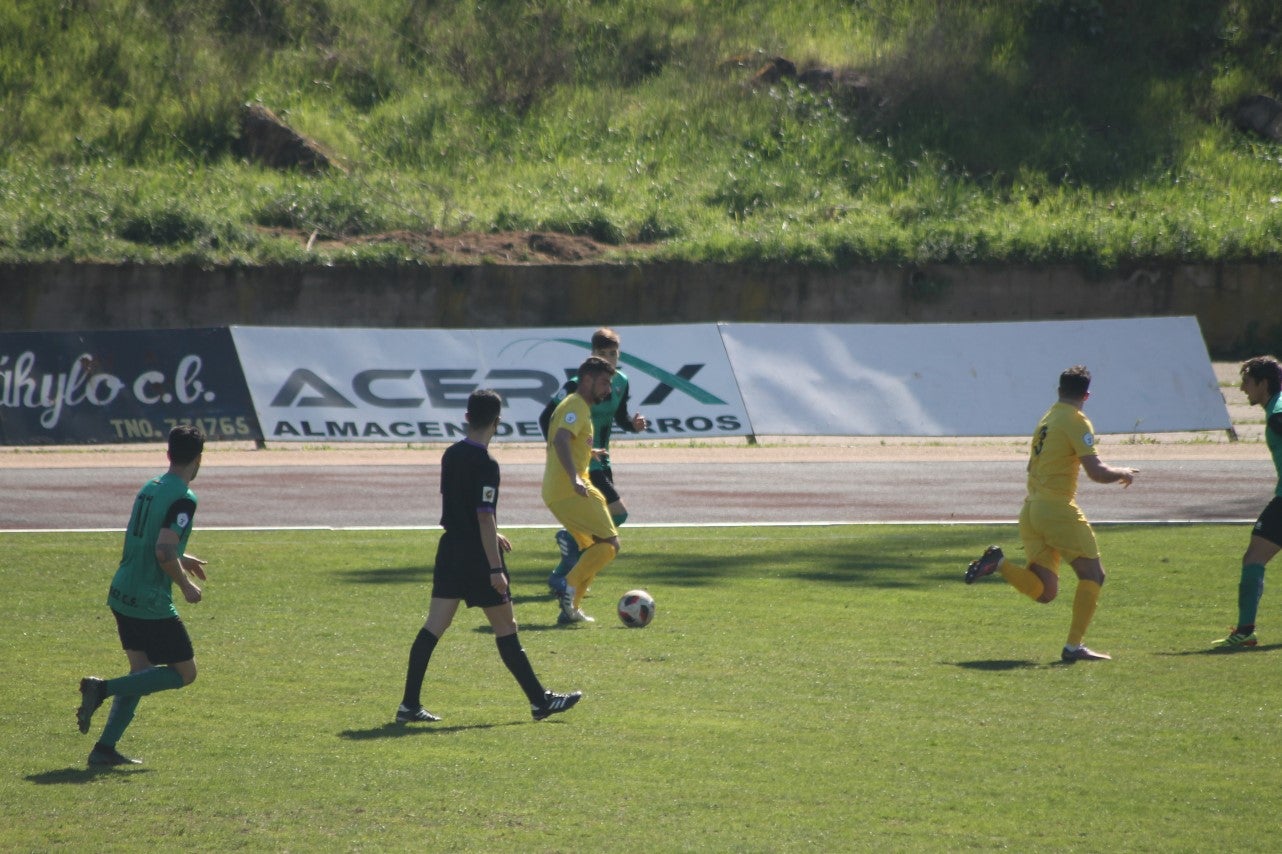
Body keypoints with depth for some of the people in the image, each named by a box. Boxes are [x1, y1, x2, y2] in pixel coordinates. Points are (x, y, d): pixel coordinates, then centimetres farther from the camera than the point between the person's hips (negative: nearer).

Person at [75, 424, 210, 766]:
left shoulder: (150, 487, 9)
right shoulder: (183, 499, -17)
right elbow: (163, 552, -26)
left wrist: (181, 559, 29)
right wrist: (186, 586, -10)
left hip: (122, 594, 9)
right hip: (152, 603, -9)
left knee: (142, 671, 18)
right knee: (184, 672, 4)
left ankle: (105, 748, 12)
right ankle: (103, 688, -9)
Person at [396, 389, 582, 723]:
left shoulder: (451, 455, 8)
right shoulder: (486, 465, -18)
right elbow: (485, 518, -21)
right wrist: (495, 569, -20)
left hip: (450, 548, 7)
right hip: (477, 556, -7)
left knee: (434, 626, 5)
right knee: (506, 629, 2)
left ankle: (409, 704, 0)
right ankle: (540, 701, 11)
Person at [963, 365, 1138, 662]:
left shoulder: (1046, 419, 18)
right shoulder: (1076, 421, -8)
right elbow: (1096, 472, -15)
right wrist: (1123, 474, 4)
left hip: (1031, 509, 8)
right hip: (1058, 508, -8)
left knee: (1044, 591, 6)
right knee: (1092, 574, 1)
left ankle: (999, 563, -13)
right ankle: (1074, 646, -6)